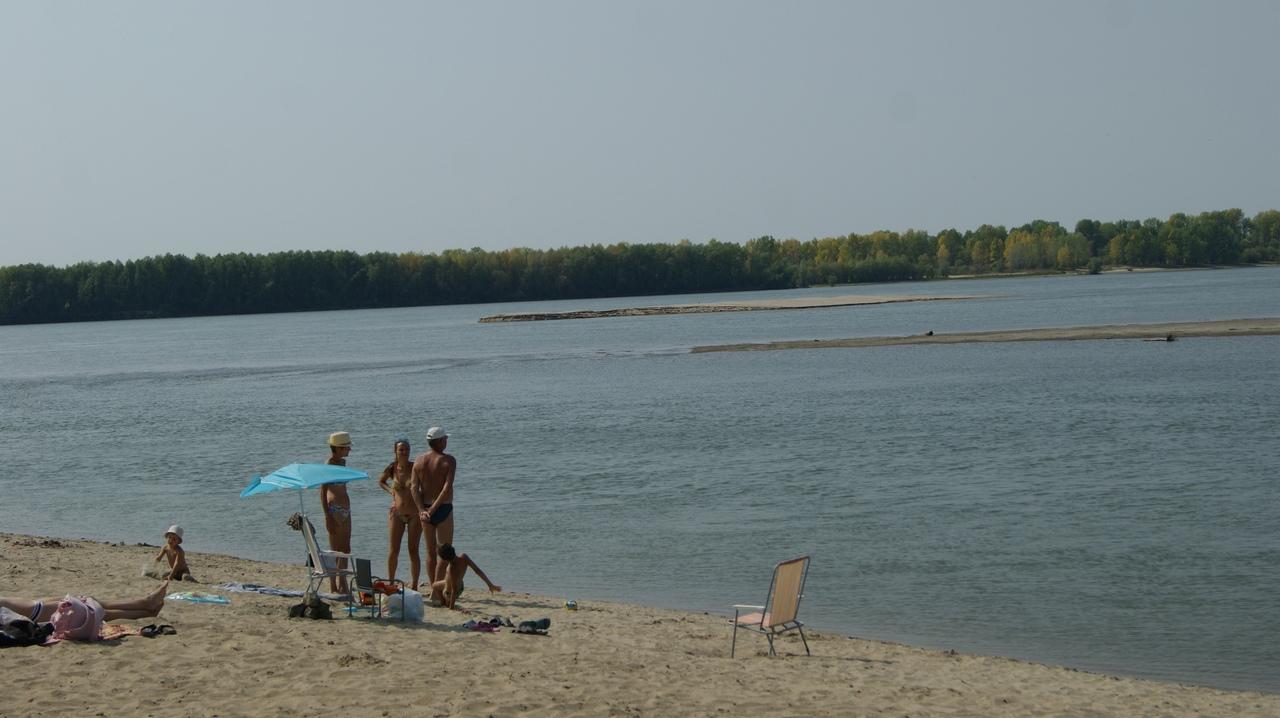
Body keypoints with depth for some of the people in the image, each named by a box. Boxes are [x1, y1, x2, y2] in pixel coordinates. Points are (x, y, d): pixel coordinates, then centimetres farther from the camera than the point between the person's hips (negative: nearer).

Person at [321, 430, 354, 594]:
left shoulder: (342, 462, 12)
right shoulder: (329, 465, -14)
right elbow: (323, 492, -17)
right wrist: (328, 516, -21)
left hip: (345, 510, 9)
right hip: (335, 510, -9)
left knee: (345, 550, 11)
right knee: (335, 550, -5)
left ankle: (342, 585, 18)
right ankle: (333, 586, -1)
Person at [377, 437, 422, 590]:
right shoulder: (392, 468, -1)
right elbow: (380, 481, 19)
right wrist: (390, 491, 1)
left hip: (415, 514, -2)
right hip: (396, 513, 2)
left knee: (413, 551, 0)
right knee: (393, 551, 1)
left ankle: (414, 586, 7)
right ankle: (390, 582, 15)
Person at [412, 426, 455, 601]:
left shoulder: (419, 461, 5)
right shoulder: (448, 461, -9)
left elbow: (414, 488, -5)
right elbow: (447, 488, -19)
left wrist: (422, 509, -10)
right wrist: (434, 509, -18)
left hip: (425, 510, 5)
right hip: (443, 509, -5)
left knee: (430, 552, 14)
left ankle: (433, 589, 19)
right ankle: (436, 590, -8)